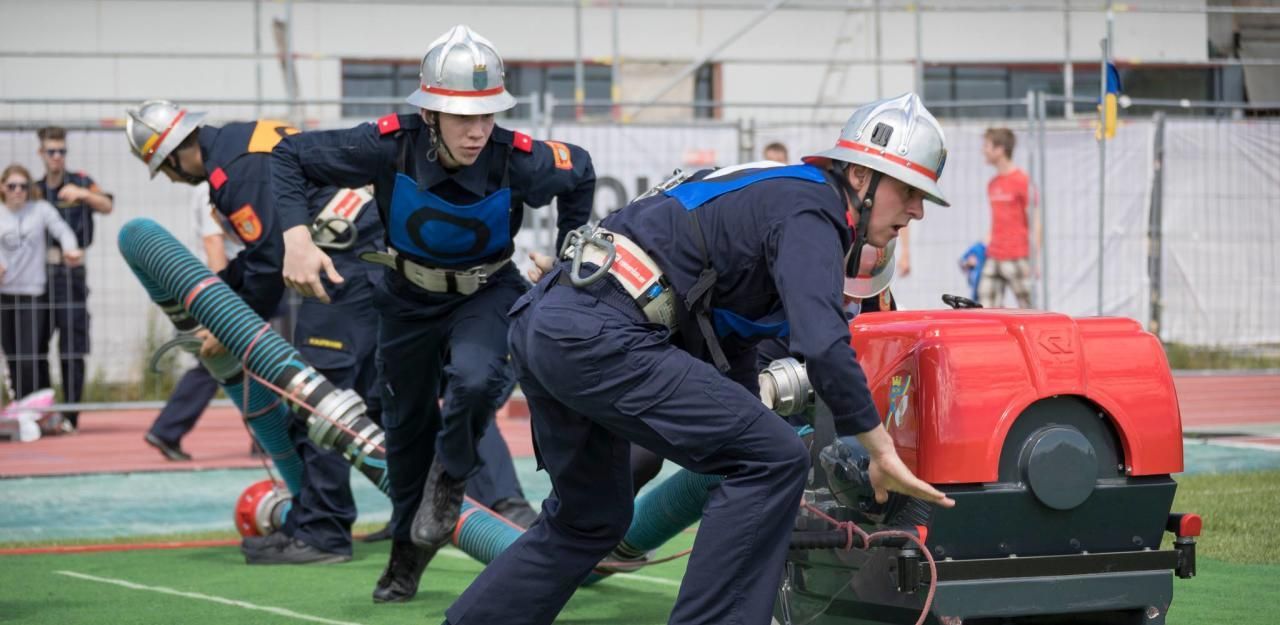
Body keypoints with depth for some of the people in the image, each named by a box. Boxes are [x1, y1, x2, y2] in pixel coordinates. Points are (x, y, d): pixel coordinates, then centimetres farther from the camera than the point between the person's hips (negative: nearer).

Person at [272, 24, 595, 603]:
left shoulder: (519, 160, -31)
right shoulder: (389, 146, -31)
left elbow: (580, 173, -7)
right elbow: (289, 156, -21)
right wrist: (296, 238, -34)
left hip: (488, 291, -2)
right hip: (409, 294, 2)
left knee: (475, 377, -32)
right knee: (407, 420, 16)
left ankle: (449, 480, 0)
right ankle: (407, 551, 40)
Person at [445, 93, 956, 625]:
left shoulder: (777, 198, 25)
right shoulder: (810, 211, -5)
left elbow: (731, 344, 33)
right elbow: (821, 343, -19)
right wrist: (881, 449, -10)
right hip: (600, 336, -10)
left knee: (590, 521, 26)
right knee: (774, 461, -9)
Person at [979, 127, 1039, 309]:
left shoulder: (1022, 181, -8)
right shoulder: (992, 184, 14)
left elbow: (1034, 221, -9)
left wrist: (1033, 259, -14)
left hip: (1016, 258, -7)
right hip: (993, 258, 7)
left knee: (1026, 308, -1)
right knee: (986, 309, -1)